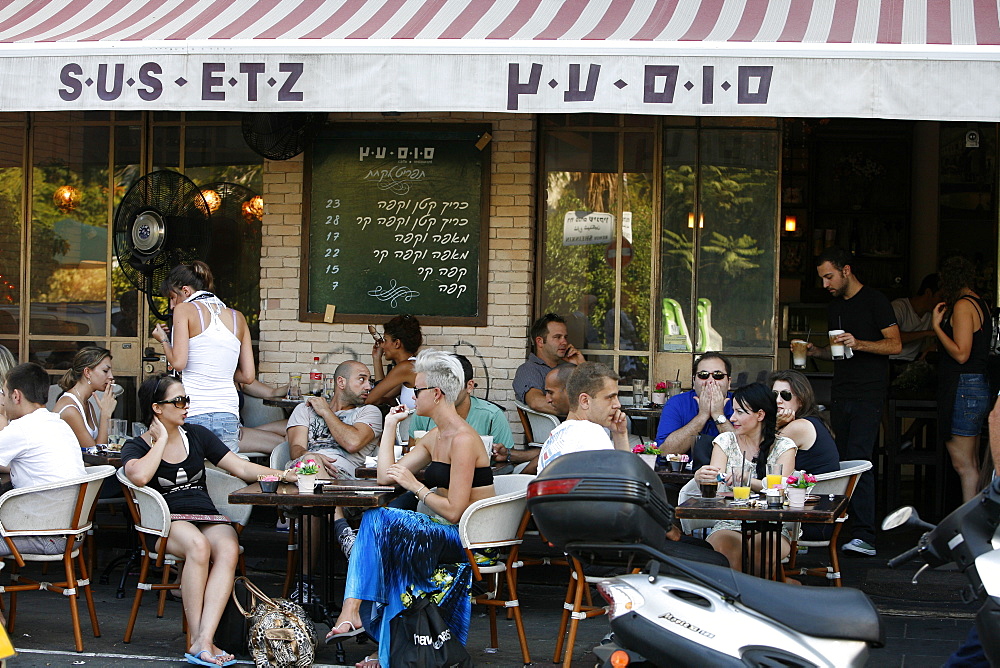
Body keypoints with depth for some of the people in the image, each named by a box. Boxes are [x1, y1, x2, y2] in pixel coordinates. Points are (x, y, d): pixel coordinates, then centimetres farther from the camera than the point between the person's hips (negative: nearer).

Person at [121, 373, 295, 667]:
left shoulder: (197, 436, 18)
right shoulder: (136, 447, 6)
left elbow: (242, 468, 16)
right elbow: (139, 476, -19)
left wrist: (283, 475, 2)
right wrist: (162, 439, -5)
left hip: (208, 517, 4)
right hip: (165, 520, -4)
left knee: (228, 550, -31)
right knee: (198, 545, -37)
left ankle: (204, 641, -41)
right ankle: (196, 639, -32)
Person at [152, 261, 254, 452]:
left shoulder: (184, 310, 1)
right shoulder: (237, 317, 14)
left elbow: (178, 362, -9)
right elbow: (248, 375, 12)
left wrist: (163, 339, 8)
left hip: (192, 414, -4)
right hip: (228, 414, 4)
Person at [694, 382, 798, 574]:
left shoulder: (783, 446, 3)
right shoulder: (725, 441, 10)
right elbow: (715, 481, -3)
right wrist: (701, 476, -30)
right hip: (729, 524, 1)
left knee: (761, 547, -37)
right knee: (727, 545, -36)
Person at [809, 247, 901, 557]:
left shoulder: (874, 300, -4)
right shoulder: (834, 307, 19)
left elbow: (895, 344, -9)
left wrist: (858, 343, -21)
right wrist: (816, 351, 10)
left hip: (868, 395, -8)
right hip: (841, 393, 8)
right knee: (841, 462, 5)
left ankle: (864, 537, -19)